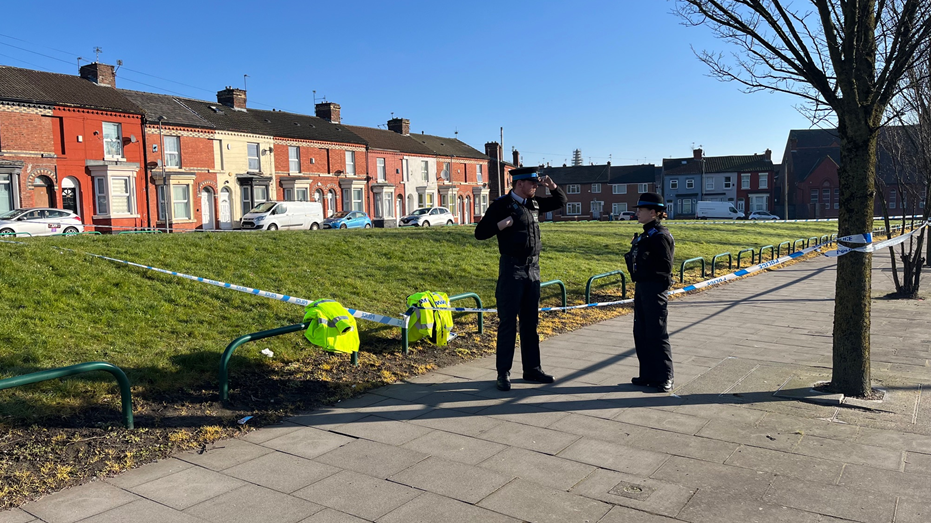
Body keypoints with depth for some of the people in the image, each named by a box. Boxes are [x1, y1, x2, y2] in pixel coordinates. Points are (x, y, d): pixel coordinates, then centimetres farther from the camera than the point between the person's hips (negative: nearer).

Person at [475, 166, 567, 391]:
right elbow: (480, 233, -9)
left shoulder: (534, 203, 11)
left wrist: (552, 186, 5)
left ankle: (532, 369, 21)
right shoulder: (501, 205, -8)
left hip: (533, 269, 7)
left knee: (531, 322, 12)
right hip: (511, 269, -7)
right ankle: (503, 373, 6)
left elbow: (560, 201, 23)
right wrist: (502, 224, -20)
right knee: (508, 322, -2)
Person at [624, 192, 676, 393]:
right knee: (641, 333, 13)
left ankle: (664, 378, 9)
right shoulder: (646, 234, 14)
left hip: (654, 289, -10)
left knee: (656, 334, -2)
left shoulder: (660, 235, -14)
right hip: (641, 288, 10)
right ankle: (648, 375, 23)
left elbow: (665, 266, -18)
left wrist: (644, 264, -15)